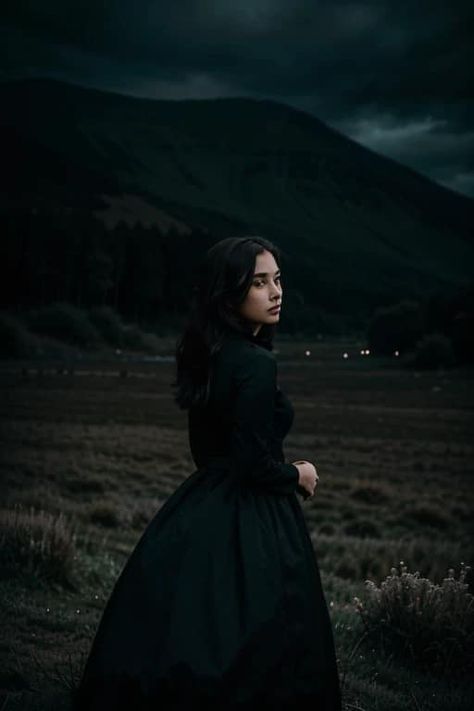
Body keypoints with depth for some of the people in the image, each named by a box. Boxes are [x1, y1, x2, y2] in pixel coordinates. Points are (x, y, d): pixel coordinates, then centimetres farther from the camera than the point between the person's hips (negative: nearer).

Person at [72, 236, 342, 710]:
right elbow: (253, 463, -22)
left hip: (203, 508, 9)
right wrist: (298, 476, -3)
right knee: (254, 658, 3)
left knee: (181, 647, 16)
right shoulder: (256, 364, -20)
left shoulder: (209, 357, 7)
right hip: (248, 526, -9)